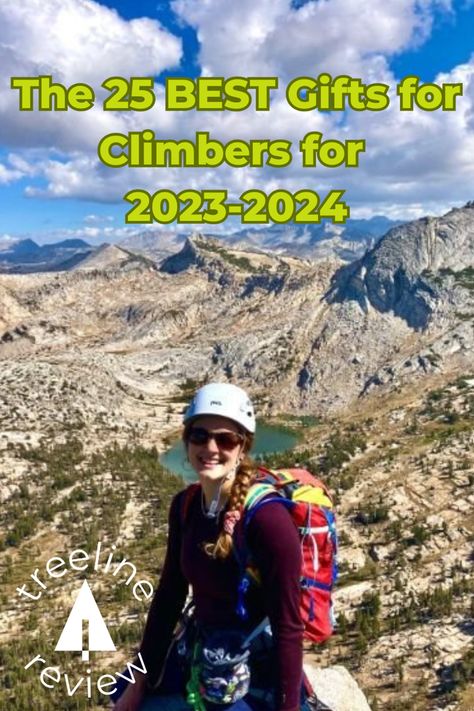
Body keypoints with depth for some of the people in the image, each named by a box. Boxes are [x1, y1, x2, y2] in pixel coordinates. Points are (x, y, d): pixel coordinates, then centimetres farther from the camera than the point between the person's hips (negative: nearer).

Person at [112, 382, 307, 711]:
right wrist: (141, 679, 5)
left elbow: (288, 627, -21)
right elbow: (170, 593, 2)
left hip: (256, 673, -6)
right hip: (202, 653, 7)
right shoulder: (185, 505, -6)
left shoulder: (267, 518, -26)